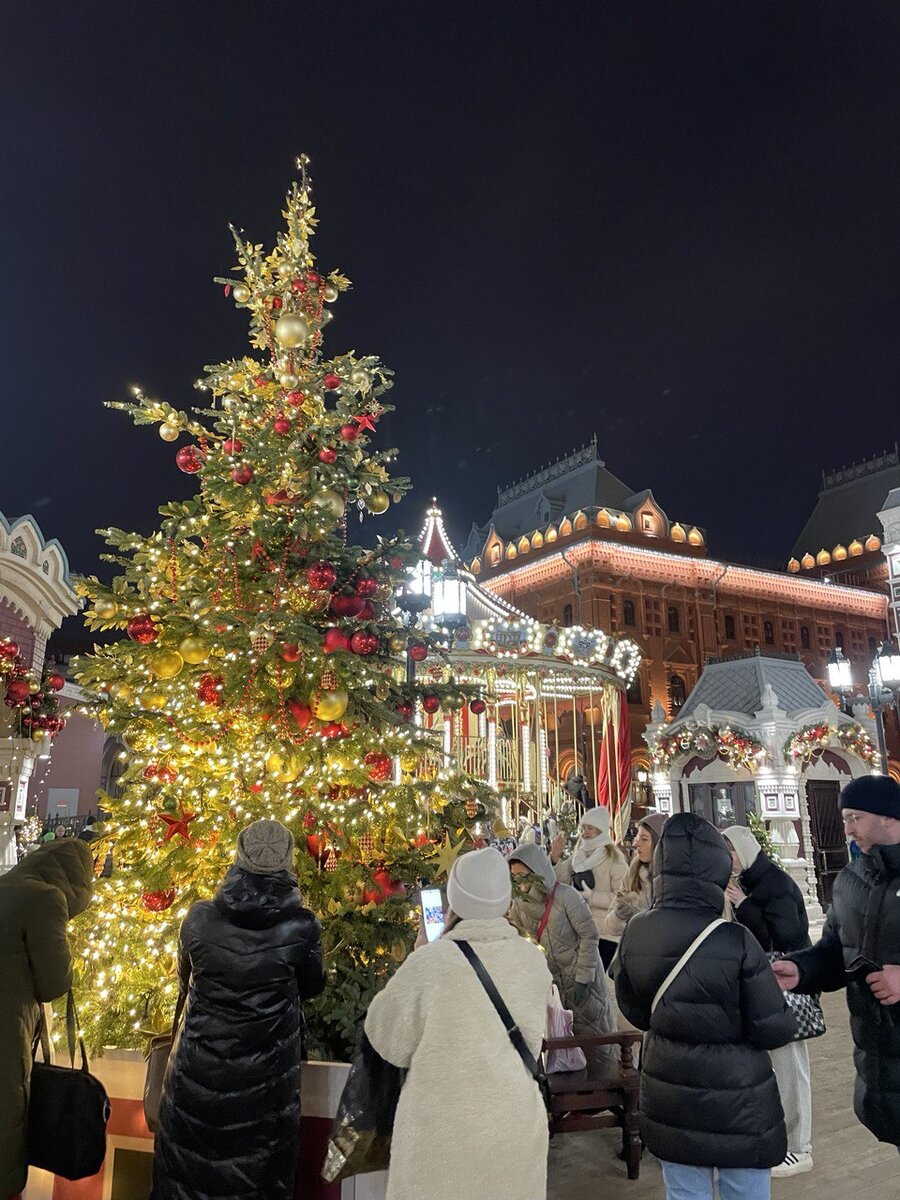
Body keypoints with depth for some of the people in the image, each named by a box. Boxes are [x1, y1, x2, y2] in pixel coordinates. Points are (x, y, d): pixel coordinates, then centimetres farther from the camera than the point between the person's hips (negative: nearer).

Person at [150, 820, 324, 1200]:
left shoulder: (199, 919, -15)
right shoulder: (301, 927, -20)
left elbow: (186, 978, 5)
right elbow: (312, 988, -1)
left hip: (199, 1069, 1)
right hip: (264, 1076, -1)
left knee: (189, 1163, 23)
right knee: (257, 1168, 20)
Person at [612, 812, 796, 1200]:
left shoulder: (635, 933, -12)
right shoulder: (736, 941, -24)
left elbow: (634, 1011, 3)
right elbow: (773, 1030, -15)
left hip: (669, 1099, 3)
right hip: (736, 1102, -3)